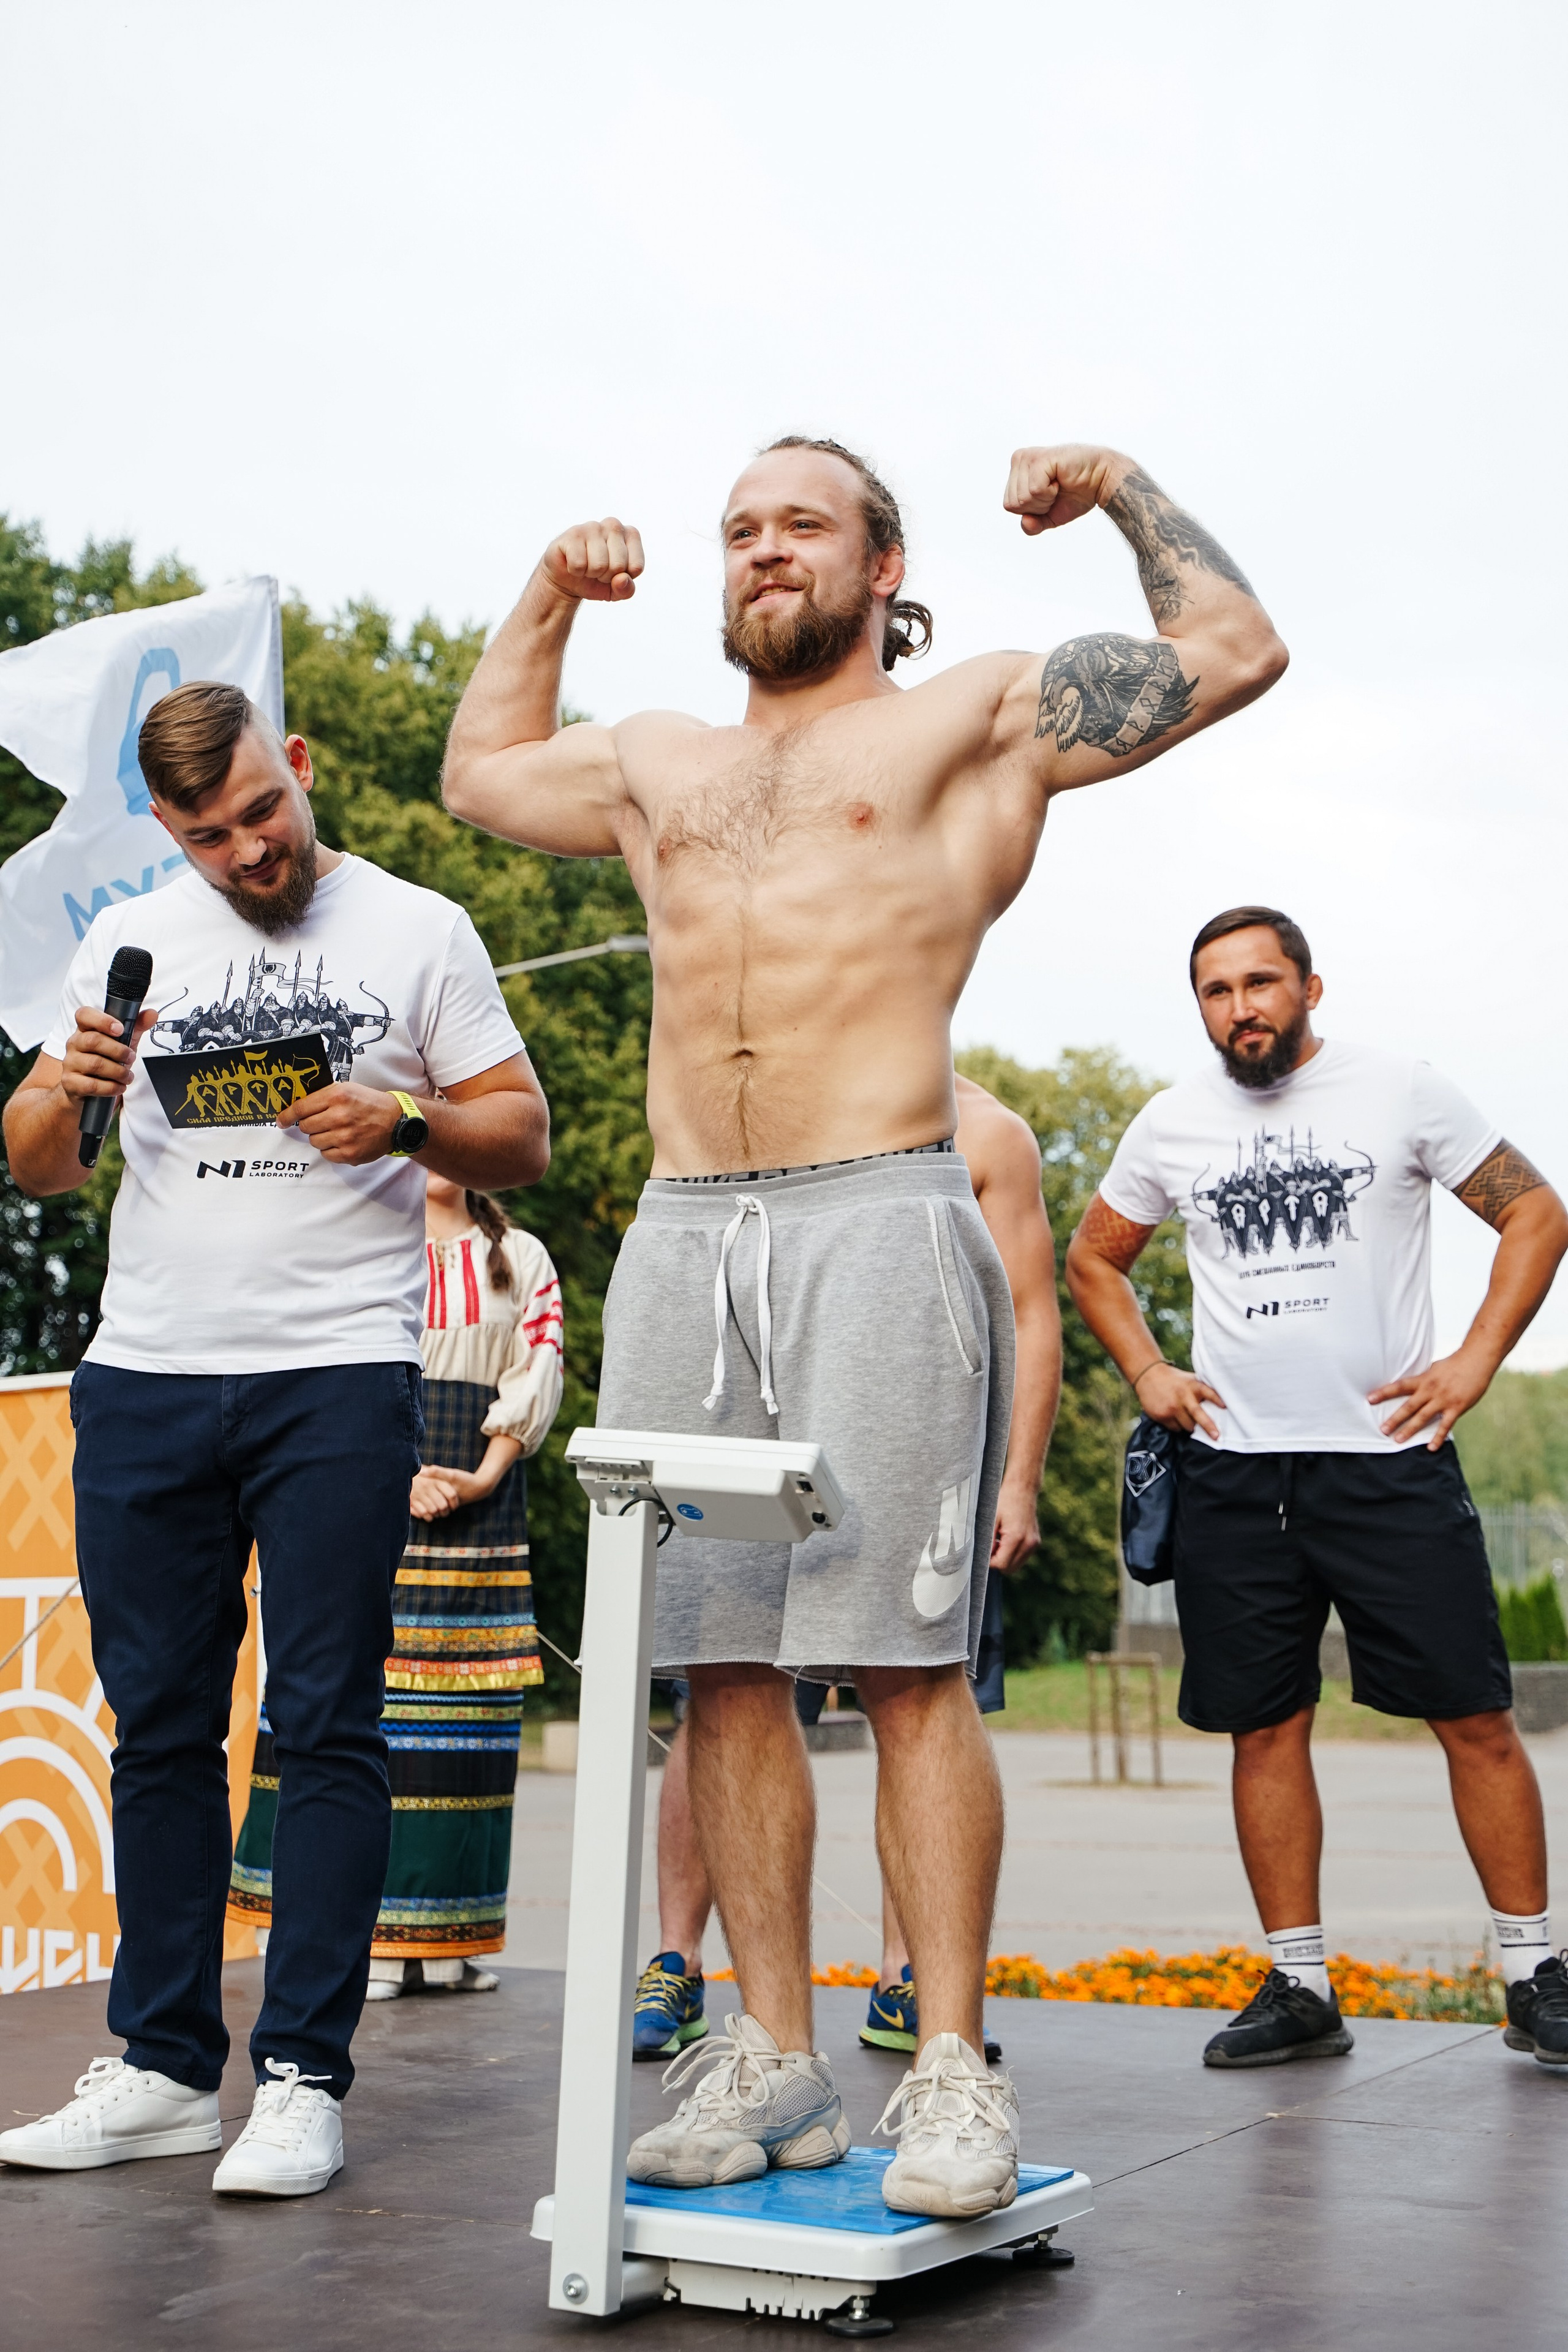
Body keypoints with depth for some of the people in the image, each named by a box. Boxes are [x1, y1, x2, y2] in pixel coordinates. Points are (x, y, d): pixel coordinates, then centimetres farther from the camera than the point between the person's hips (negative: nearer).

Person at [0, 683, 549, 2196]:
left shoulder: (417, 932, 6)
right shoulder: (128, 943, 14)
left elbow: (524, 1138, 5)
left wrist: (404, 1126, -14)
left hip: (339, 1375, -3)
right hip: (144, 1376, 4)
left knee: (324, 1725, -4)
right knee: (159, 1726, 6)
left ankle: (303, 2076, 1)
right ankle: (165, 2067, 15)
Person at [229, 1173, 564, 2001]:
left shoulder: (521, 1257, 16)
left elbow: (539, 1368, 6)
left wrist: (485, 1476, -8)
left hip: (483, 1512, 2)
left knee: (464, 1711, 1)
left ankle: (443, 1938, 6)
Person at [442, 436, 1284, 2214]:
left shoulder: (977, 721, 12)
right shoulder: (657, 763, 26)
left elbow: (1236, 649, 11)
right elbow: (479, 769, 44)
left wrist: (1124, 491, 19)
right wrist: (550, 596, 39)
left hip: (876, 1220, -5)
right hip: (679, 1240, 5)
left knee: (905, 1661, -9)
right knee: (720, 1664, 2)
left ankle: (952, 2068, -3)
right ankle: (774, 2061, 10)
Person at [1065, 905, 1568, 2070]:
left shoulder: (1399, 1089, 1)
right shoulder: (1172, 1124, 9)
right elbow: (1094, 1258, 23)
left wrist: (1474, 1362, -5)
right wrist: (1148, 1372, 9)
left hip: (1390, 1457, -2)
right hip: (1233, 1469, 3)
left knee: (1474, 1715, -2)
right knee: (1267, 1727, 4)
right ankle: (1300, 1987, 14)